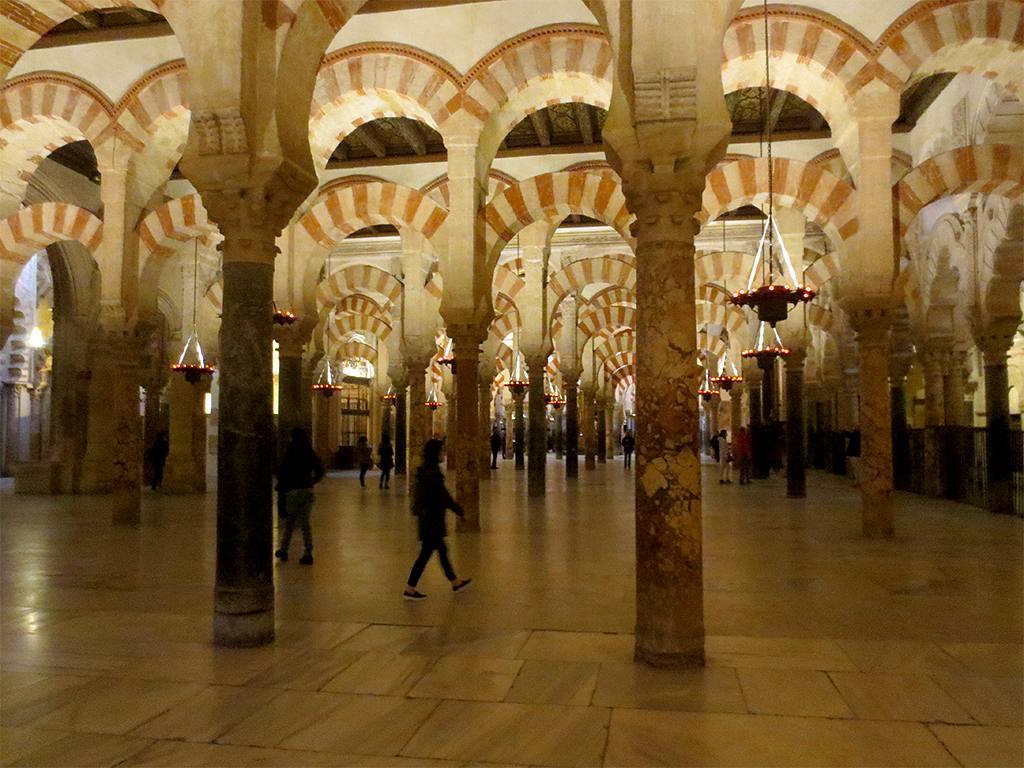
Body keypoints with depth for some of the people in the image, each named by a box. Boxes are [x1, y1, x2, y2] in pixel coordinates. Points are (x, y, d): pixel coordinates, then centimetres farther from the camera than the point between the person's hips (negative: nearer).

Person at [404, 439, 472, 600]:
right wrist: (458, 509, -8)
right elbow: (443, 495, -19)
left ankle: (455, 582, 30)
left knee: (442, 550, 18)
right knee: (426, 553, -2)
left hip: (427, 518, 10)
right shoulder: (432, 473, -21)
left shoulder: (423, 470, 8)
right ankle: (410, 589, 4)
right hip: (433, 519, -10)